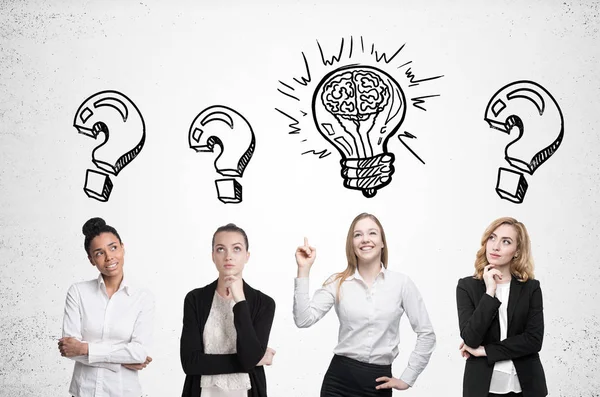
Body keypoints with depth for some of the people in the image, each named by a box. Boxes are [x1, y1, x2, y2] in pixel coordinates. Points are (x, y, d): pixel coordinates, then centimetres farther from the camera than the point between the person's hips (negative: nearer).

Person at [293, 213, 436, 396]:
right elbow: (304, 319, -10)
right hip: (339, 377, 0)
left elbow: (426, 334, 3)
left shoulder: (401, 283, -1)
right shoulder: (338, 283, 1)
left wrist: (407, 378, 1)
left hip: (378, 381, 0)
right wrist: (303, 270, -12)